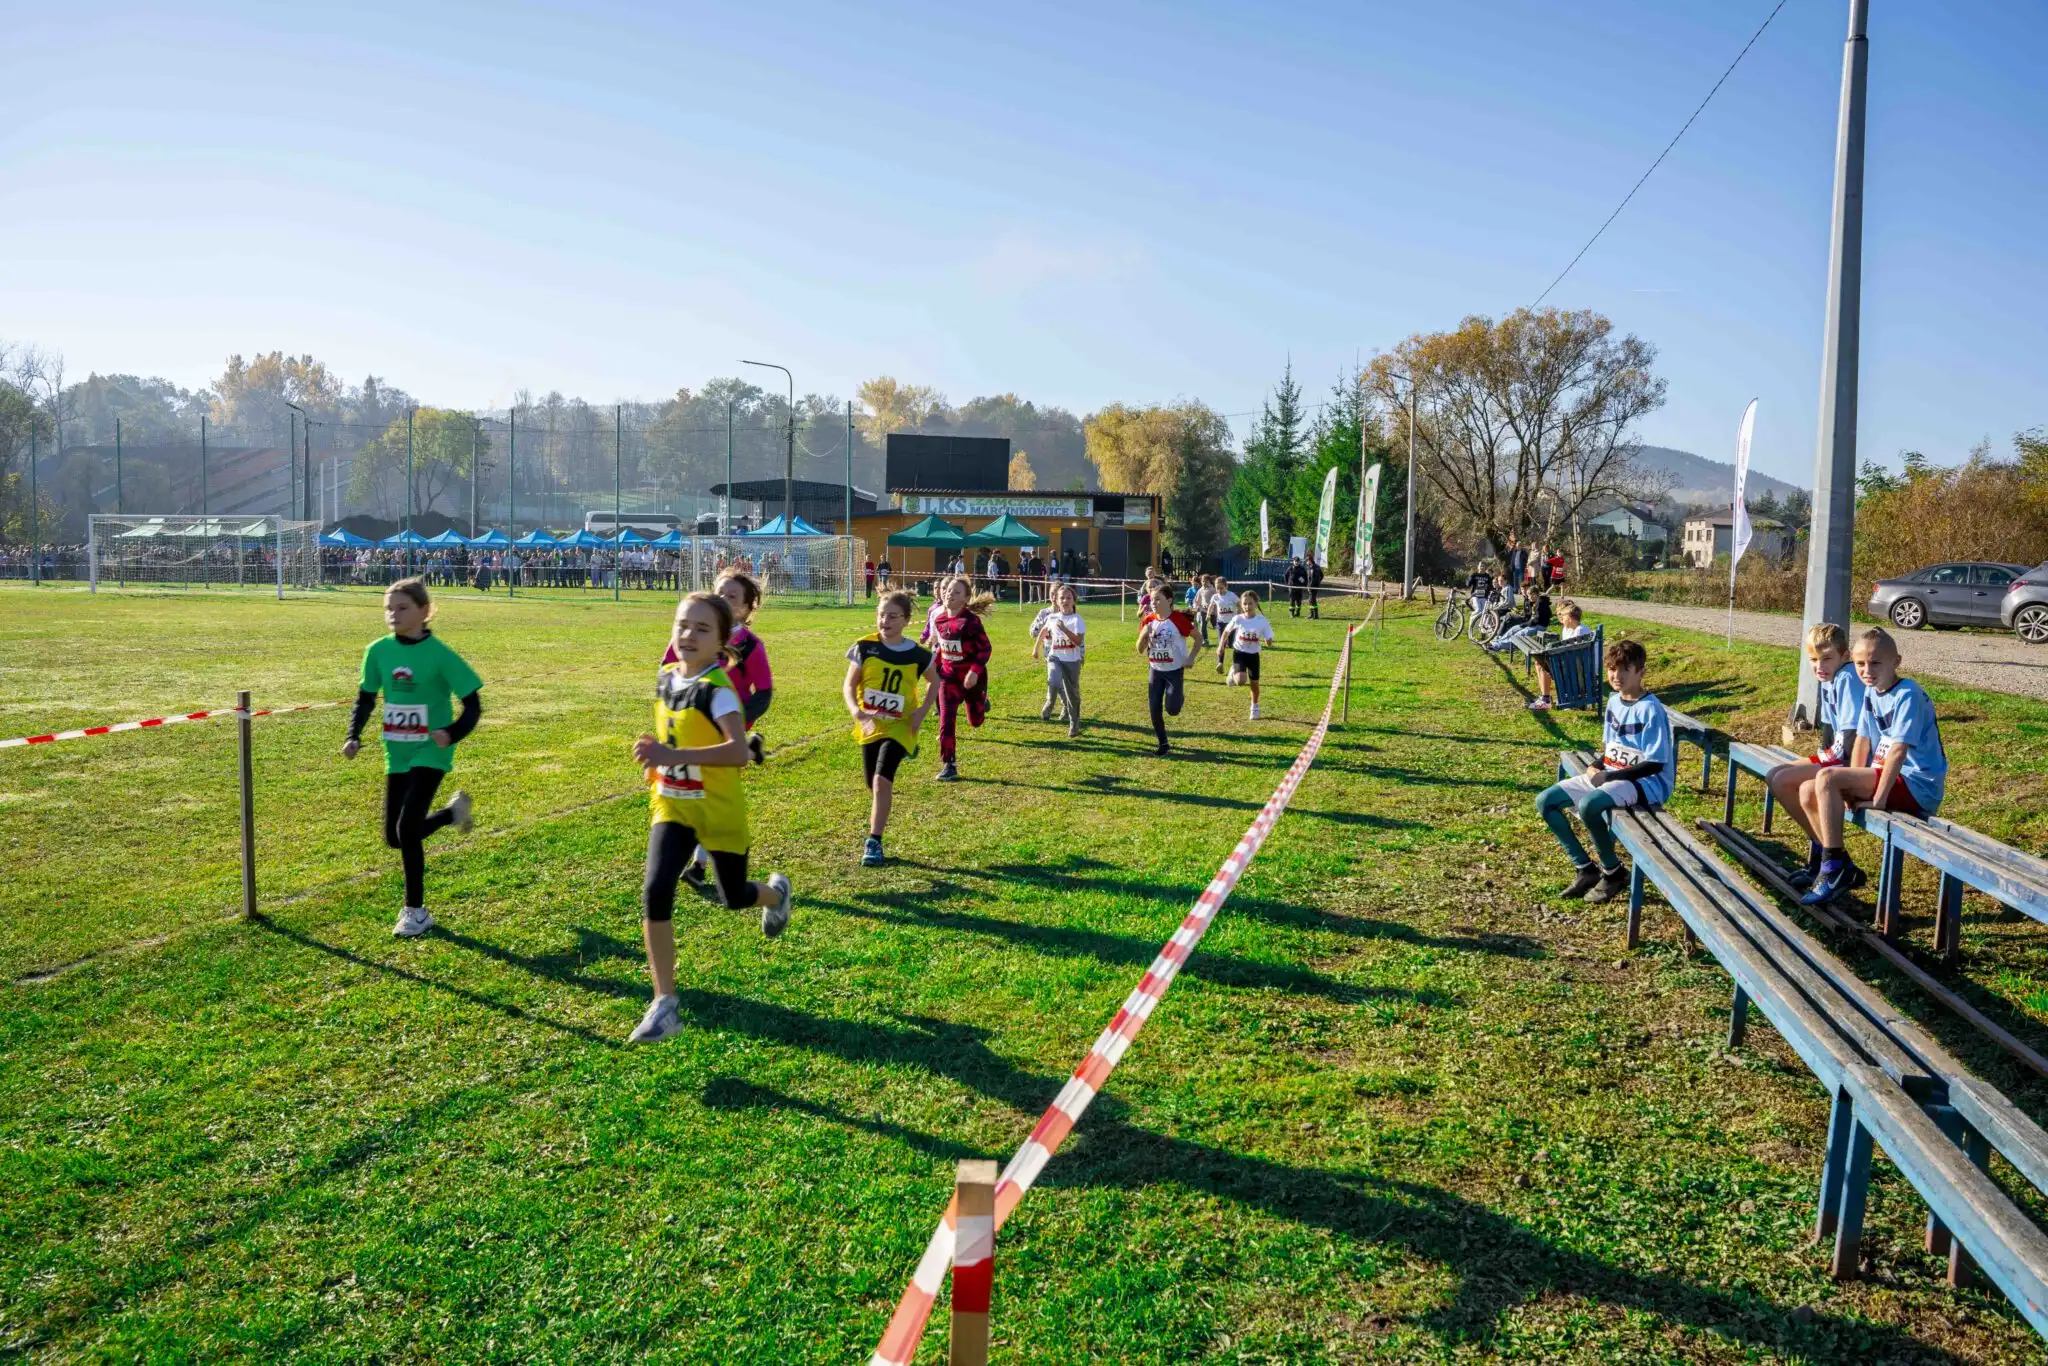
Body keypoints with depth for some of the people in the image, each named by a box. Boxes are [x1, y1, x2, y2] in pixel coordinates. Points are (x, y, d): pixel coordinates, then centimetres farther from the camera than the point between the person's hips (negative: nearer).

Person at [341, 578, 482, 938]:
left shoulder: (439, 654, -14)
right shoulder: (379, 651, -1)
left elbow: (473, 704, -11)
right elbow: (366, 697, 13)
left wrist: (452, 733, -29)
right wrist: (354, 736, -2)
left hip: (430, 753, -6)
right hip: (397, 754, 6)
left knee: (407, 827, -16)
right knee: (394, 837, 8)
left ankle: (416, 911, 1)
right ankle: (453, 811, 37)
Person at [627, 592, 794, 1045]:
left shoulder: (718, 689, -23)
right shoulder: (666, 678, 0)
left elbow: (739, 751, -39)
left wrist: (675, 756, -47)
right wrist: (656, 753, 3)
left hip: (718, 808, -5)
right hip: (671, 806, 5)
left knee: (734, 898, 14)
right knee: (655, 893, -14)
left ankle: (775, 891, 53)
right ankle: (665, 1003, -7)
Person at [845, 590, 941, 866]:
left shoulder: (917, 654, -8)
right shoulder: (865, 647, -8)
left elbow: (934, 681, 10)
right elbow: (849, 684, -4)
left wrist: (922, 710, -4)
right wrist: (856, 711, -22)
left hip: (899, 726, -2)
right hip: (870, 725, 2)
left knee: (882, 779, -19)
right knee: (874, 785, 11)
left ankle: (874, 842, -13)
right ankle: (877, 830, 40)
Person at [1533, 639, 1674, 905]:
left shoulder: (1651, 710, -16)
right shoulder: (1613, 702, 9)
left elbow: (1654, 764, -18)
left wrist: (1608, 777, -19)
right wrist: (1596, 767, -3)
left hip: (1647, 781, -8)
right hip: (1609, 776, 9)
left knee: (1588, 804, -36)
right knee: (1545, 801, -5)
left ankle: (1614, 873, -12)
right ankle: (1586, 870, 2)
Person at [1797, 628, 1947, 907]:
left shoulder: (1907, 695, -17)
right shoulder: (1871, 692, 10)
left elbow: (1898, 750, -23)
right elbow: (1862, 741, 9)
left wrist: (1878, 799, -22)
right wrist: (1853, 788, 0)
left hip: (1917, 787, -9)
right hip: (1890, 777, 9)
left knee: (1826, 778, -25)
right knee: (1808, 791, 1)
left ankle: (1835, 868, -18)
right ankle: (1840, 870, 6)